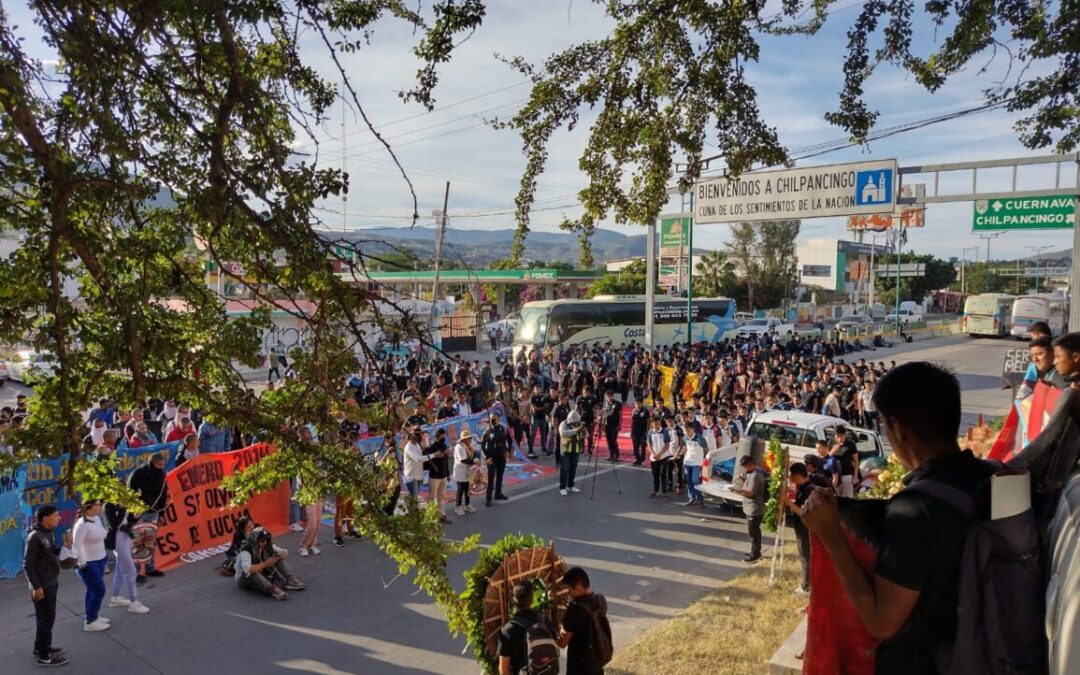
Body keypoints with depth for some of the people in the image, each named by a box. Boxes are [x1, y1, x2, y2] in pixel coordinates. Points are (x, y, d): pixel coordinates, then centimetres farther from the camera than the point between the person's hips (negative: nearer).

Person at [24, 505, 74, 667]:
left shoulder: (49, 533, 5)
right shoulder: (34, 537, -21)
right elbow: (27, 564, -20)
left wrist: (64, 547, -3)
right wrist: (36, 586, -20)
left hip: (51, 583, 9)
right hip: (42, 585, -9)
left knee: (47, 617, 20)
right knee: (46, 618, 1)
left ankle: (42, 647, 35)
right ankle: (44, 656, 12)